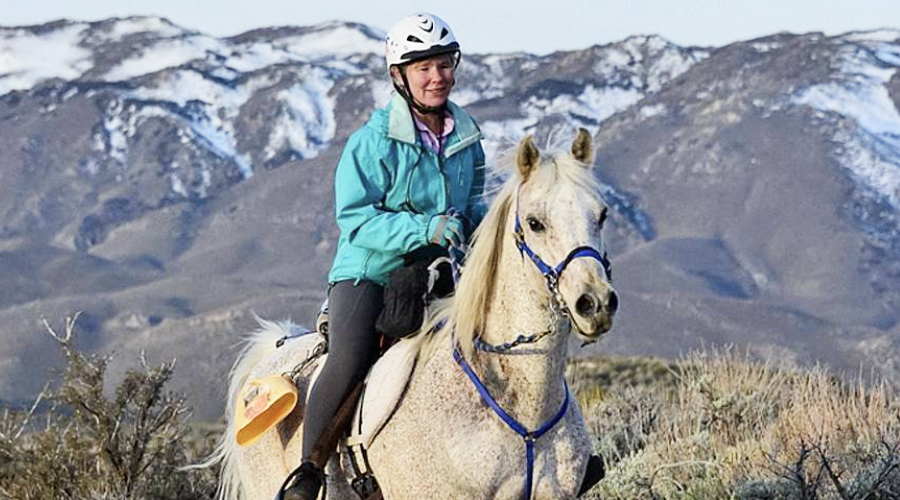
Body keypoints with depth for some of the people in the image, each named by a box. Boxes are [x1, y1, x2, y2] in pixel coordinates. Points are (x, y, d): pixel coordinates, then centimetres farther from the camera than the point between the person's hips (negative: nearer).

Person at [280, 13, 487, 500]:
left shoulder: (466, 138, 8)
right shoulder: (373, 141, -11)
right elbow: (355, 219, -15)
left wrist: (486, 225, -1)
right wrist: (422, 229, -26)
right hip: (368, 273, -6)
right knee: (350, 359, -28)